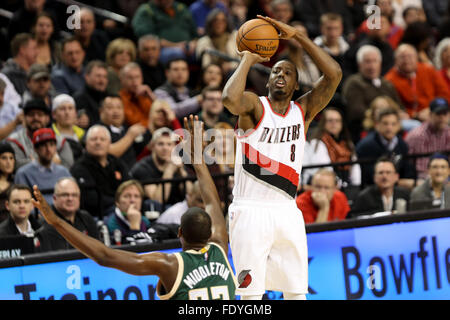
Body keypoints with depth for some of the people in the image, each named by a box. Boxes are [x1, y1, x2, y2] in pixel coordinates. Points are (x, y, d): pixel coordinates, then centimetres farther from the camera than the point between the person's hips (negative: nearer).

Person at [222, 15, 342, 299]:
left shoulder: (303, 111, 10)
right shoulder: (255, 106, -1)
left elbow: (334, 74, -3)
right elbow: (230, 99, -27)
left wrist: (298, 36, -7)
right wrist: (248, 60, -12)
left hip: (287, 212, 5)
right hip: (251, 211, -4)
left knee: (296, 291, 6)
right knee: (251, 292, -7)